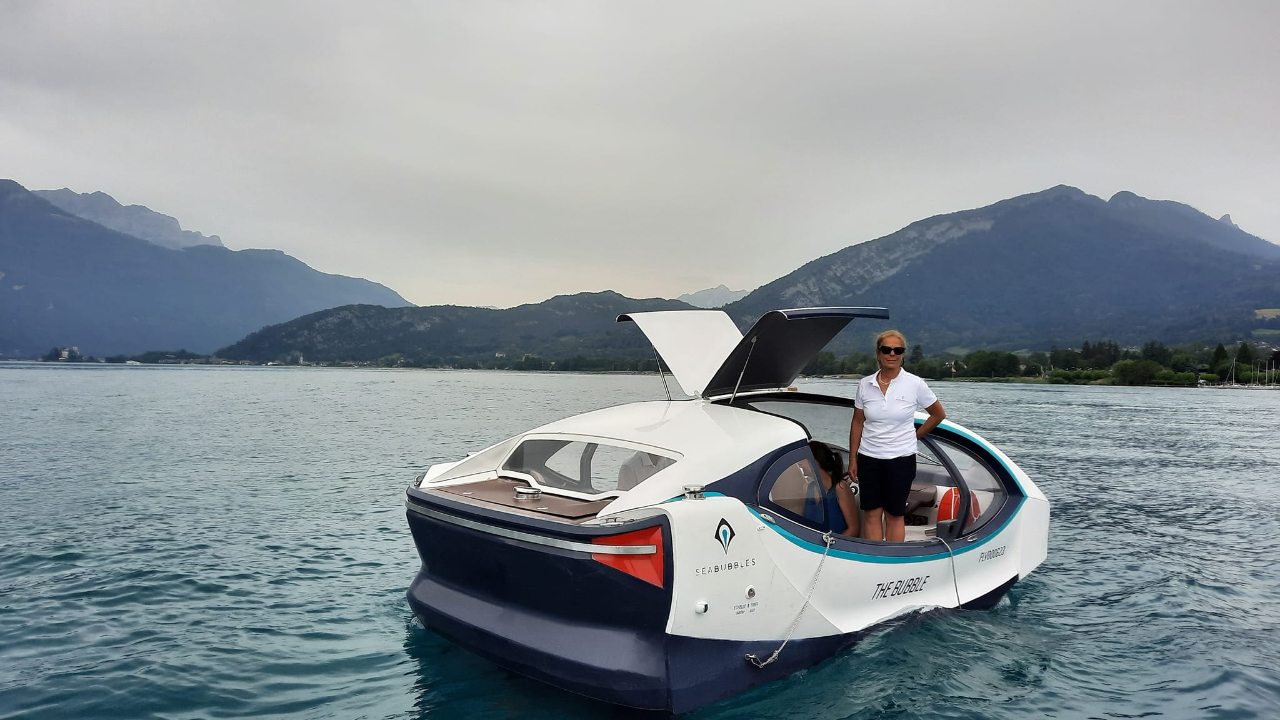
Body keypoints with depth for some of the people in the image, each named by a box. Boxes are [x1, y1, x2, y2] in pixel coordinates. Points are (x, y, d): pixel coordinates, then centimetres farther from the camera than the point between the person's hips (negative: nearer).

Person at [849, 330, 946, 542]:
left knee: (894, 515, 7)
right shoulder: (865, 384, 1)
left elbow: (939, 414, 8)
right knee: (872, 513, 6)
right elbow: (857, 423, 7)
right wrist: (852, 459, 6)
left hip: (901, 460, -2)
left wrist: (915, 436, 7)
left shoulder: (914, 384, -6)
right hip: (868, 459, 2)